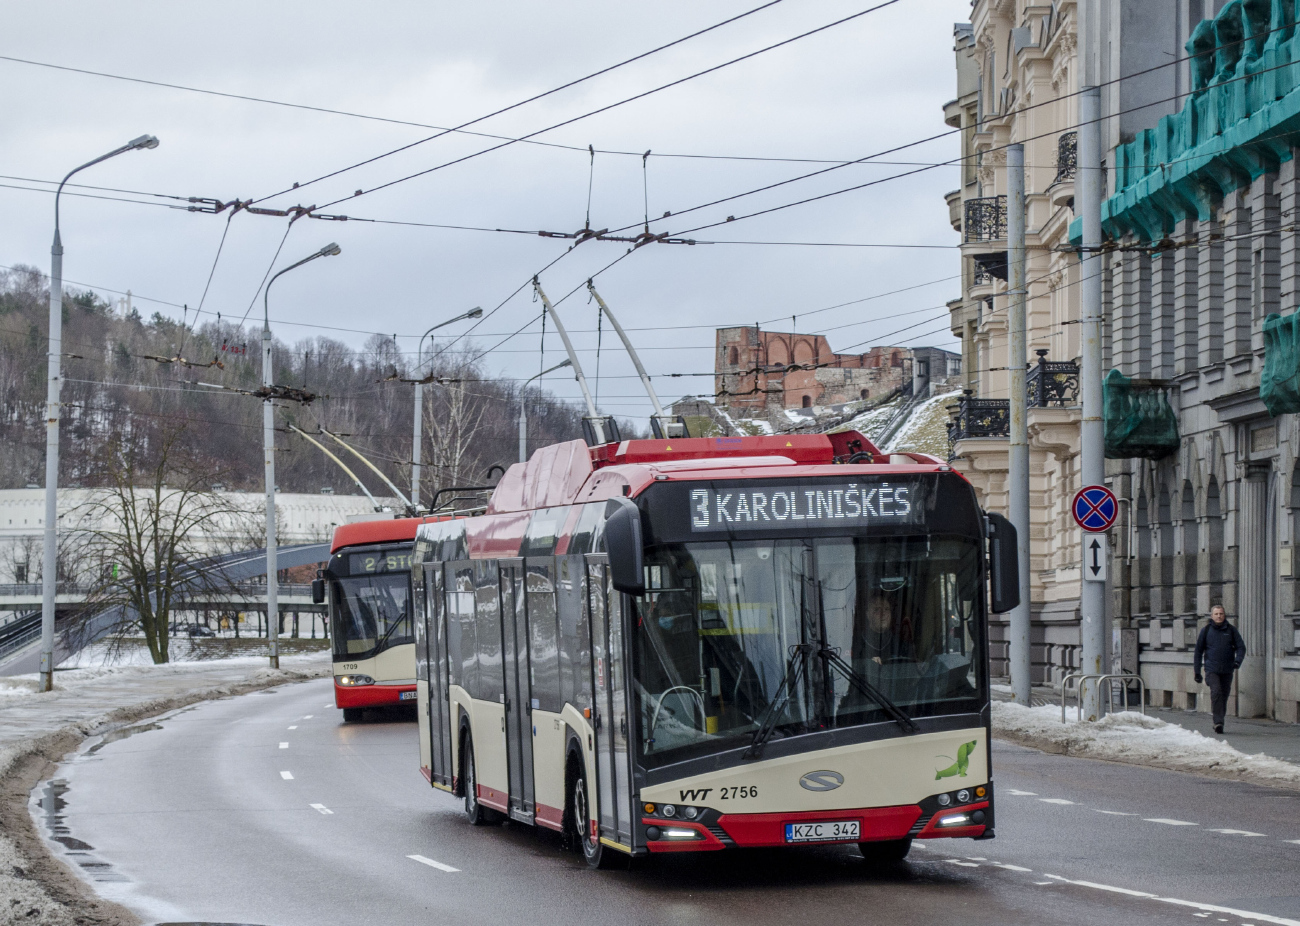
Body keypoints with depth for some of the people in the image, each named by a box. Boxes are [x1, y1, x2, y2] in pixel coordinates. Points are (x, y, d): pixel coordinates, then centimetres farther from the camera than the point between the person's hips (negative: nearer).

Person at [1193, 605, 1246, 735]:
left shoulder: (1231, 630, 6)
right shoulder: (1206, 630, 4)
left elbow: (1241, 647, 6)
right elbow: (1198, 651, 9)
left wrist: (1237, 661, -14)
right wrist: (1197, 671, 6)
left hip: (1227, 670, 2)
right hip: (1212, 669, -2)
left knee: (1224, 695, 7)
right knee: (1216, 692, -21)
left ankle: (1219, 722, 21)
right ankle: (1218, 722, -24)